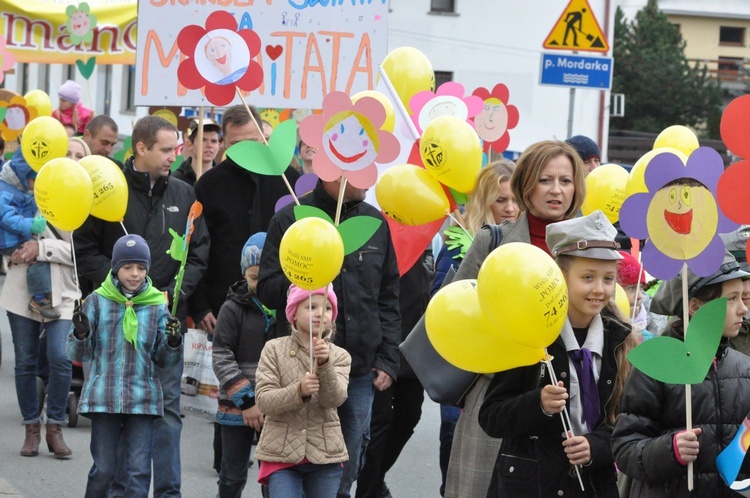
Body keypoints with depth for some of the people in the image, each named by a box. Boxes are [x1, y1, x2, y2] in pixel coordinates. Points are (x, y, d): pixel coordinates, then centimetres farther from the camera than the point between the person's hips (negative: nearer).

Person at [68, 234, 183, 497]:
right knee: (104, 468, 2)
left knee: (139, 469, -5)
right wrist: (81, 334, -17)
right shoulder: (97, 301, 1)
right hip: (104, 396, -1)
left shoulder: (157, 306, 5)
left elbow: (163, 360, 8)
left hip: (142, 398, 1)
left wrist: (173, 342, -12)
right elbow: (79, 354, 4)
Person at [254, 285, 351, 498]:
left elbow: (334, 399, -12)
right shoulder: (274, 349, 0)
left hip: (325, 454, 2)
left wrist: (324, 364, -29)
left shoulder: (339, 356, 4)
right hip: (282, 453, -2)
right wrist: (299, 391, -25)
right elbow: (263, 400, -8)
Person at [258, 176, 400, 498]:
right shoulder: (291, 220, -2)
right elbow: (267, 291, -2)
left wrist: (388, 360, 6)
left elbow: (388, 298, 13)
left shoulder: (375, 223, 10)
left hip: (360, 373, 4)